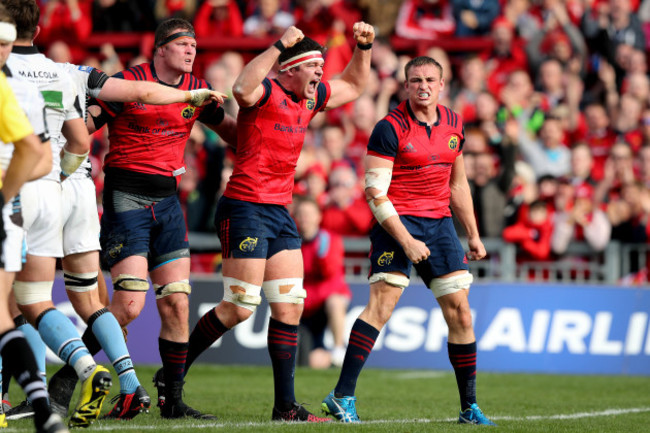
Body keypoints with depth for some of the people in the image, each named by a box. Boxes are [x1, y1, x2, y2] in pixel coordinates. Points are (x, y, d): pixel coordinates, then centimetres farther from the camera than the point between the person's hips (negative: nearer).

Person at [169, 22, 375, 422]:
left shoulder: (311, 98, 13)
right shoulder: (267, 93, -11)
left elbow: (354, 85, 31)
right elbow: (243, 89, -36)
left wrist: (364, 47, 15)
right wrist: (279, 47, -36)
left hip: (280, 211, 8)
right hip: (246, 206, -8)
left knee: (290, 306, 4)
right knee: (240, 307, -9)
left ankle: (285, 405, 8)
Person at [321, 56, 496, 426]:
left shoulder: (453, 124, 10)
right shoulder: (390, 128, -10)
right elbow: (375, 192, -14)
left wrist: (473, 236, 19)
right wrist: (406, 240, -20)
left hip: (439, 222, 6)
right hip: (397, 223, -6)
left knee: (459, 309, 2)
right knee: (383, 301, -18)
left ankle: (469, 408, 10)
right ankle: (343, 397, -19)